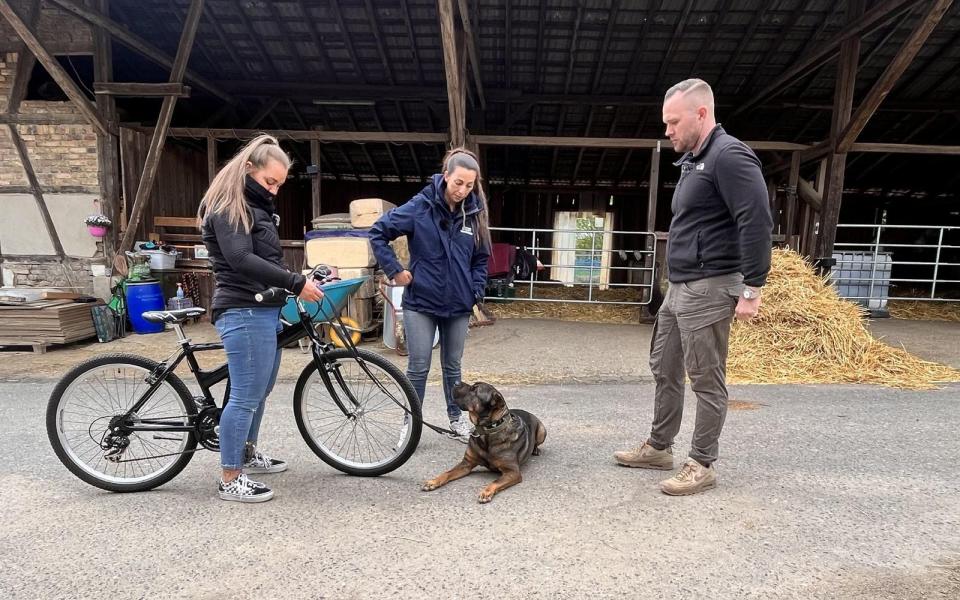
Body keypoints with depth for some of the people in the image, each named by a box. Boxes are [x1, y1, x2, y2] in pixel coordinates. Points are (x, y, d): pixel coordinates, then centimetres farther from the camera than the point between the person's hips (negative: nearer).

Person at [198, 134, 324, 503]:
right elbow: (240, 259, -23)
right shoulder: (227, 206, -10)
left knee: (259, 391, 18)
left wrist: (307, 278, 10)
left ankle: (247, 454, 36)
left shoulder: (257, 206, 21)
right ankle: (230, 480, 7)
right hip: (244, 313, -10)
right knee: (245, 396, -5)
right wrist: (296, 283, -26)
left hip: (267, 309, 10)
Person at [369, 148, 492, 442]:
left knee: (452, 365, 16)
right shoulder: (420, 207, -10)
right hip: (421, 301, -3)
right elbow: (378, 232, -6)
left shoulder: (474, 214, 2)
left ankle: (457, 417, 33)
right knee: (418, 367, 2)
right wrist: (394, 270, -8)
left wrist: (476, 293, 3)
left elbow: (481, 258, 13)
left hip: (458, 305, 3)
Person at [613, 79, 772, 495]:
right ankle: (658, 447, 31)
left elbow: (757, 224, -21)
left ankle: (702, 465, 14)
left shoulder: (729, 156, -14)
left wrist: (751, 288, -21)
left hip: (709, 288, -10)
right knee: (664, 369, 16)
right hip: (679, 287, 10)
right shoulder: (693, 160, 17)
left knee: (706, 379, 0)